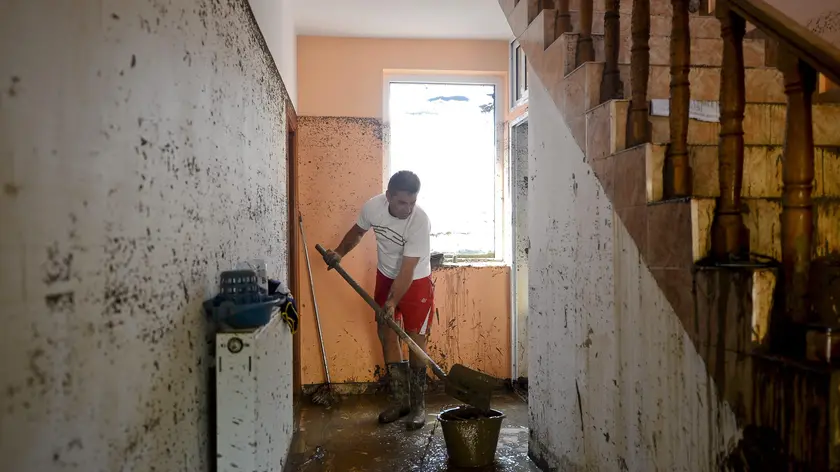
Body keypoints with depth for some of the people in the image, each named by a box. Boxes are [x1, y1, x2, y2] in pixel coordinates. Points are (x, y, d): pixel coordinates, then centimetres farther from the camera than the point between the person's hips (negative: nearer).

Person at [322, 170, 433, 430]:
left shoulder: (420, 221, -31)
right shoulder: (373, 206, -17)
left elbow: (407, 270, -32)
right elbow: (358, 230, 6)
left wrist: (393, 301, -39)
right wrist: (339, 253, -5)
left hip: (416, 282, -5)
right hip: (386, 278, 5)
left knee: (416, 341, -4)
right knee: (387, 335, 7)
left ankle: (418, 404, 9)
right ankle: (399, 398, 18)